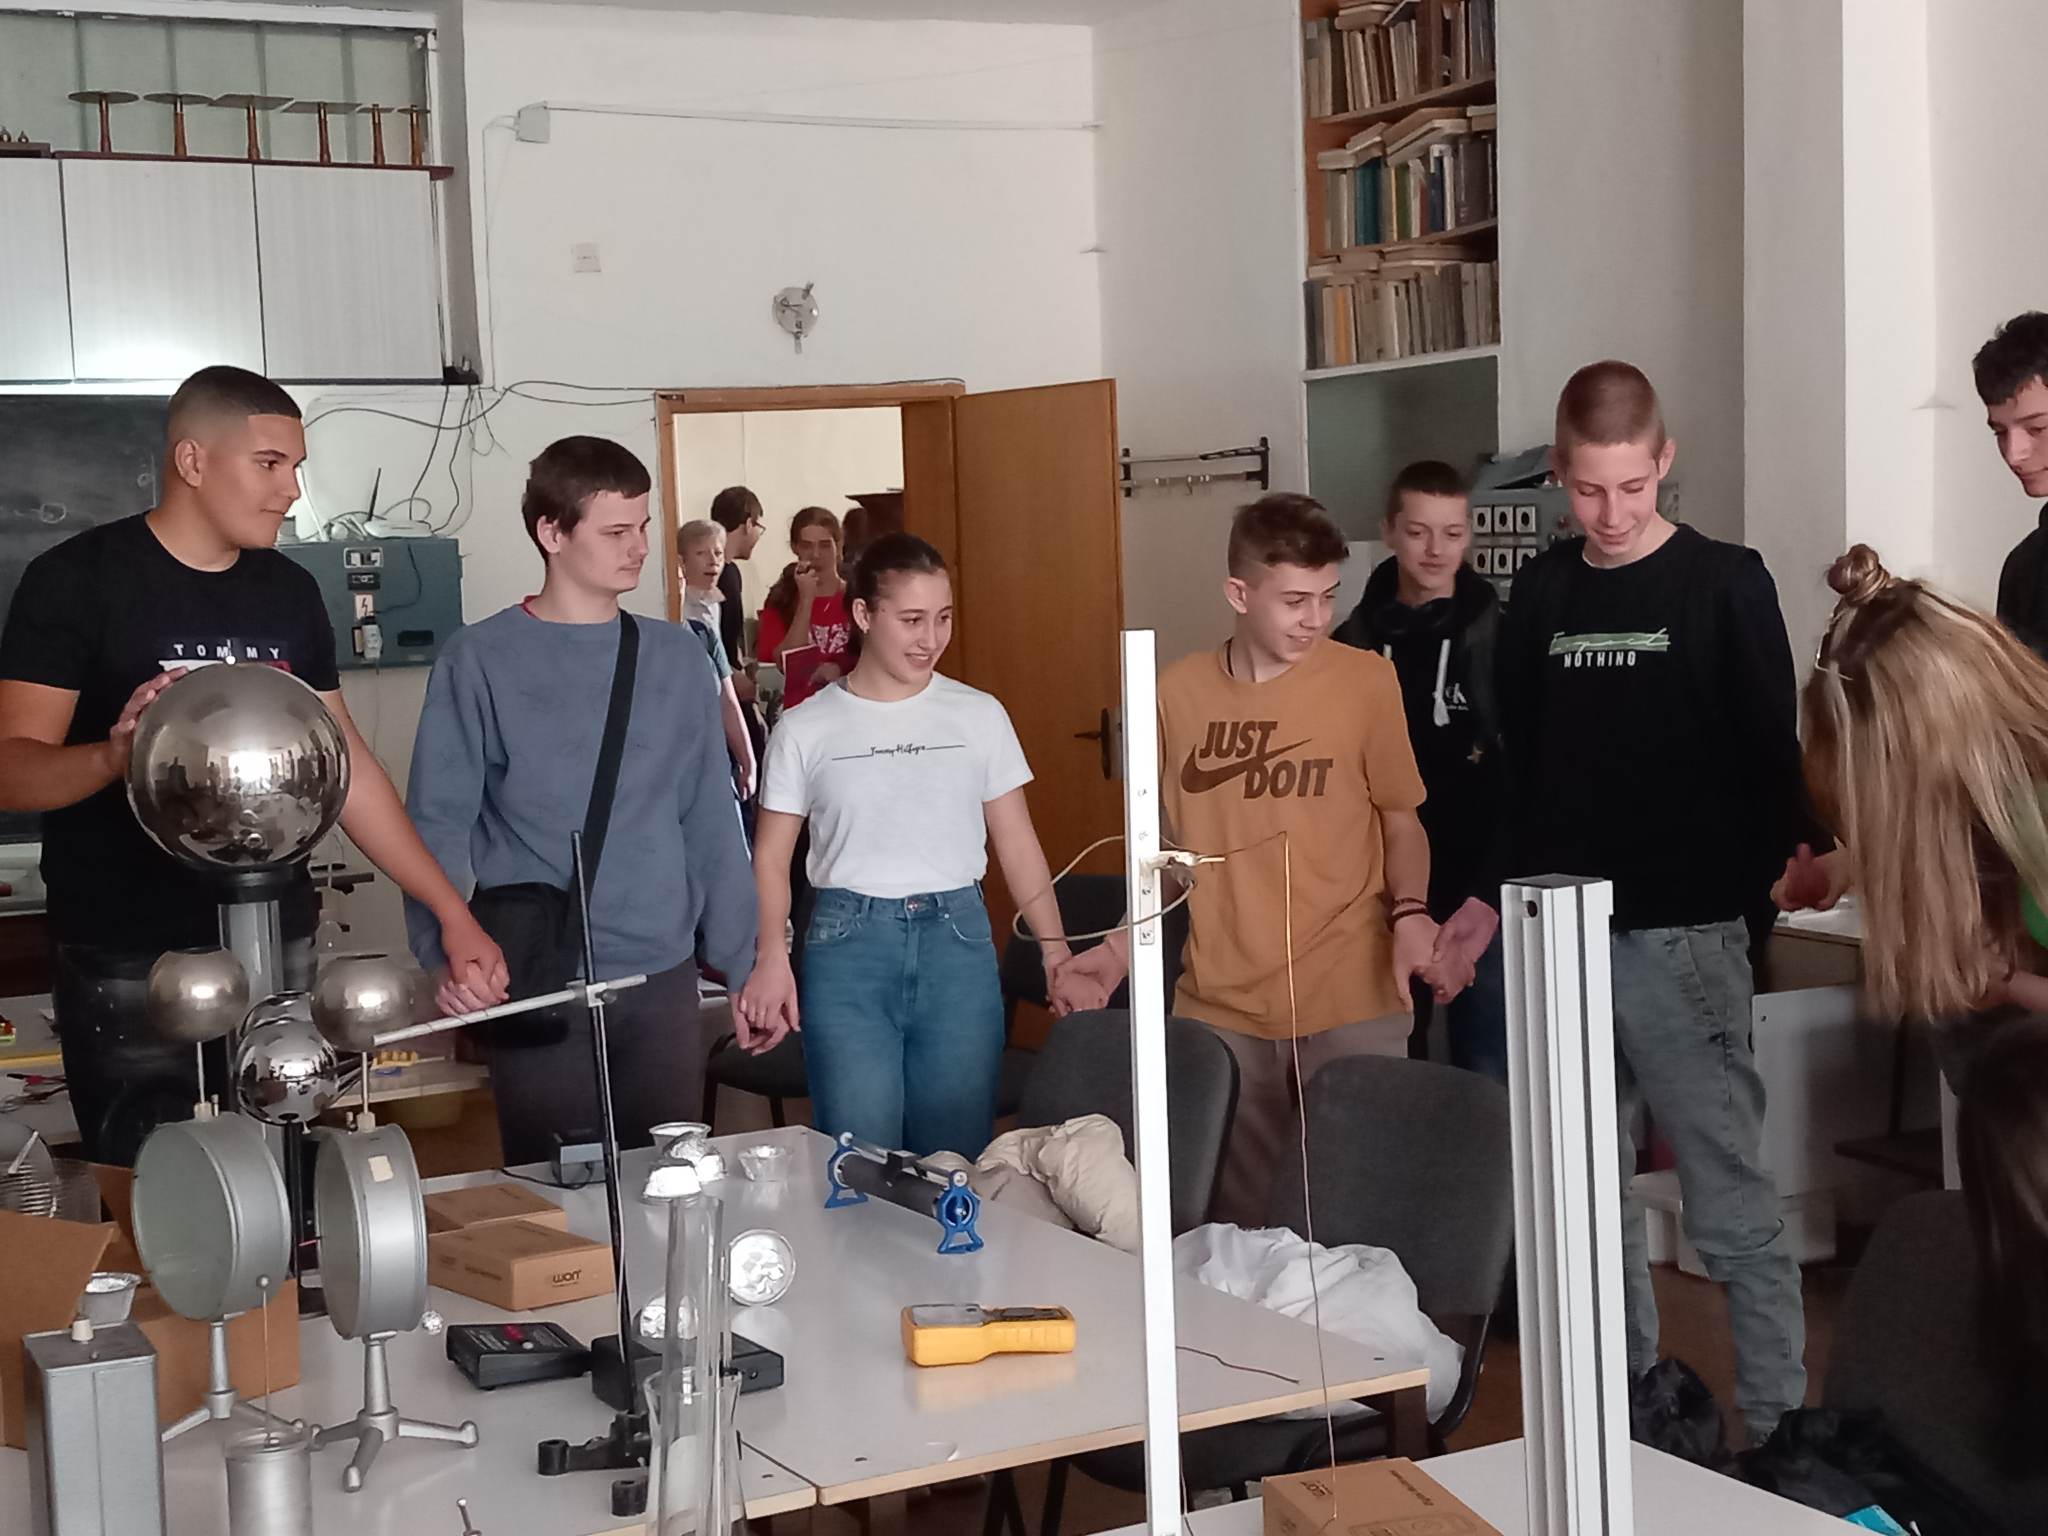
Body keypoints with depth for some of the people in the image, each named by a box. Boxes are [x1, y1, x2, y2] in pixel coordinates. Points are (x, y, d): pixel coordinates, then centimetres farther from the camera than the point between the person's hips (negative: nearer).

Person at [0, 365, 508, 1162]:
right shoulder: (76, 581, -8)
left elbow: (345, 763, 13)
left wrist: (451, 913, 9)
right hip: (129, 965, -5)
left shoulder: (290, 592, 8)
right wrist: (114, 755, -35)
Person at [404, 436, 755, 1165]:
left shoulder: (677, 655, 7)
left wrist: (746, 960, 7)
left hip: (663, 978, 4)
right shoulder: (480, 661, -5)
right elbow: (438, 824, -8)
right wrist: (448, 952, -23)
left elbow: (710, 819, 9)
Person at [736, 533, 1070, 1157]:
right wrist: (771, 958, -13)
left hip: (957, 942, 1)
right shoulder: (806, 730, 2)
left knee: (958, 1154, 6)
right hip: (848, 943, -1)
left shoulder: (979, 716, 5)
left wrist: (1057, 952, -2)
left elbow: (1017, 845, 8)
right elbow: (771, 858, 3)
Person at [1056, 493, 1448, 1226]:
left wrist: (1410, 913, -14)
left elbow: (1401, 820, 4)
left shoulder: (1367, 680, -4)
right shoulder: (1178, 691, 4)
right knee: (1238, 1219, 10)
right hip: (1220, 1008, 3)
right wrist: (1119, 951, 6)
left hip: (1350, 1004, -2)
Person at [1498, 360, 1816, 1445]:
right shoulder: (1540, 593, 10)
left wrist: (1784, 864, -16)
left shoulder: (1725, 584, -2)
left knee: (1732, 1210, -4)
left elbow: (1772, 755, -4)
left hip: (1682, 936, -4)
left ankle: (1781, 1431, 5)